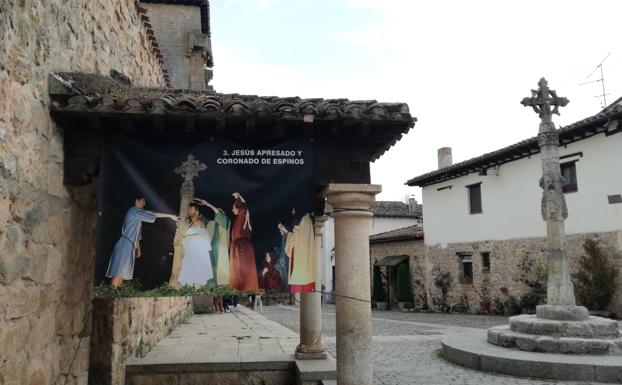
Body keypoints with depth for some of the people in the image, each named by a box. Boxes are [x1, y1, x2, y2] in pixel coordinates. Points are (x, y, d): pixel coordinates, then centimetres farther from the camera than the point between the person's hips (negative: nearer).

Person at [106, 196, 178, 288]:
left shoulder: (137, 214, 21)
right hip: (125, 245, -10)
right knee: (119, 270, -13)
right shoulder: (134, 211, -8)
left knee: (123, 271, 7)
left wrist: (138, 249, 22)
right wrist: (170, 215, -15)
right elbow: (152, 215, -15)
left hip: (130, 246, 10)